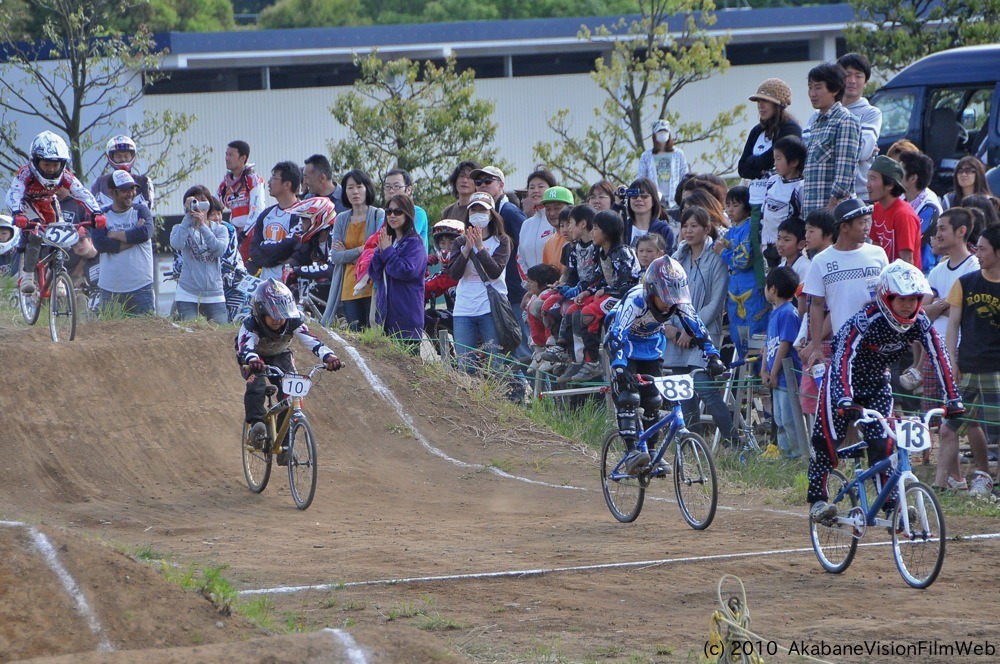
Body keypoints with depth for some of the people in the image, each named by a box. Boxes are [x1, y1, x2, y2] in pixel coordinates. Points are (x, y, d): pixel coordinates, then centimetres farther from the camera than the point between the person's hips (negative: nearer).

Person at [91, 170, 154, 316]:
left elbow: (145, 233, -15)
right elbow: (99, 244, -11)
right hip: (109, 288, 1)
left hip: (140, 287, -1)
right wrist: (131, 237, -11)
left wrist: (114, 235, -8)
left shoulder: (141, 211, 6)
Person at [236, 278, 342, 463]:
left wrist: (329, 356, -59)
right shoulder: (250, 325, -36)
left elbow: (312, 341, -40)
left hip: (280, 356, 2)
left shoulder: (293, 323, -29)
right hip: (255, 357, -2)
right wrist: (253, 360, -77)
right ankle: (257, 425, -30)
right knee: (256, 385, -34)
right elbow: (245, 346, -54)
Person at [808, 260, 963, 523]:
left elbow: (940, 357, -19)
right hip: (845, 381, -4)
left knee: (882, 443, -8)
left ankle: (891, 504, -4)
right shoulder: (866, 321, -32)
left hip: (877, 383, 4)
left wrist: (953, 400, -28)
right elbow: (844, 358, -42)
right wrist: (845, 400, -56)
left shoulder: (919, 322, -17)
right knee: (827, 439, -7)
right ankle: (817, 498, 9)